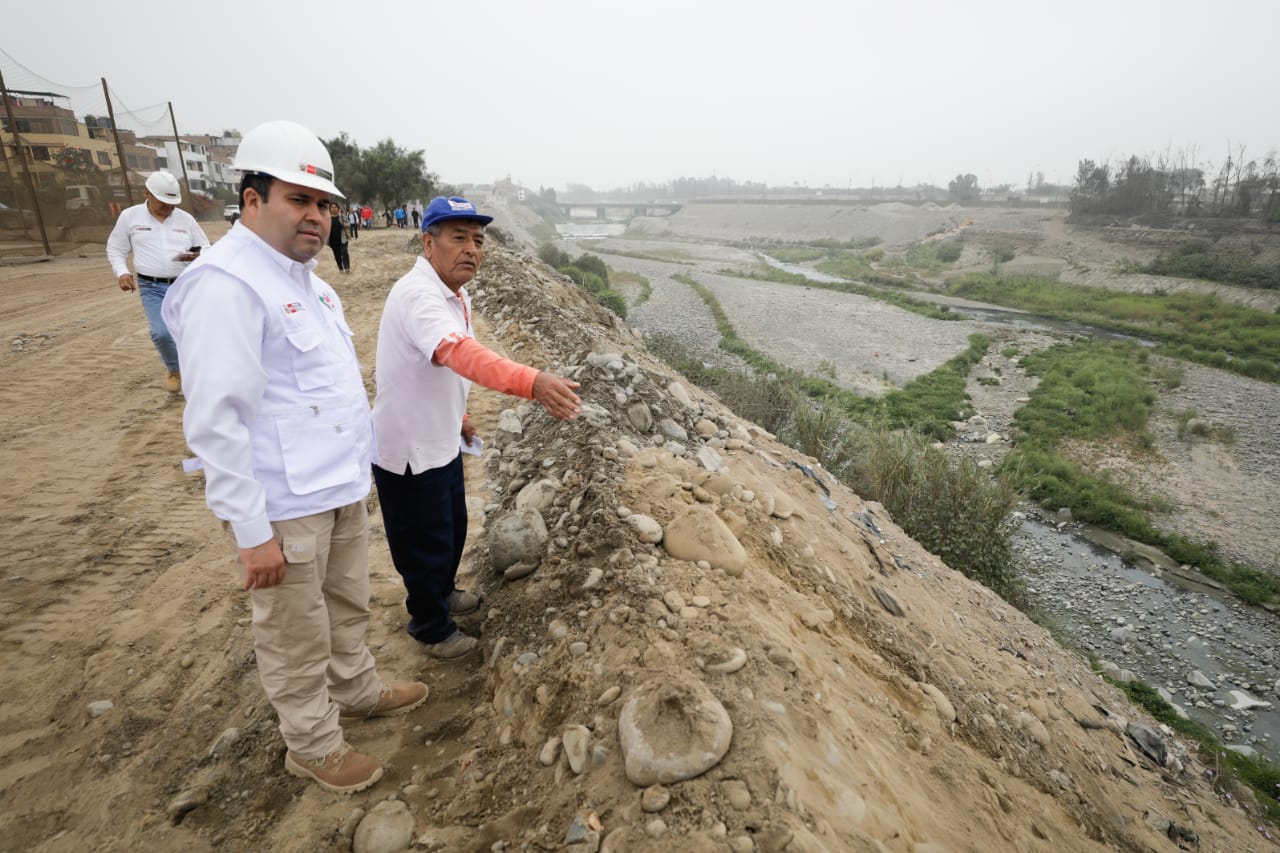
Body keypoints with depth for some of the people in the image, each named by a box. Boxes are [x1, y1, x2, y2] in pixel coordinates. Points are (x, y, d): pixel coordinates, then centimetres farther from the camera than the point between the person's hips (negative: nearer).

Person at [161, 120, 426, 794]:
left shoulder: (302, 276, 12)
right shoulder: (225, 284, -18)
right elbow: (215, 423, -21)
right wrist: (252, 532, -20)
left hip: (342, 488, 9)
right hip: (285, 508, -9)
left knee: (348, 606, 25)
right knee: (298, 637, 11)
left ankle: (356, 692, 47)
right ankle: (312, 746, 33)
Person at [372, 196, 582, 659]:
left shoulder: (455, 295, 5)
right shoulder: (418, 296, -28)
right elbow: (461, 353, -49)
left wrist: (457, 415, 23)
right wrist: (533, 382, -62)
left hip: (441, 443, 10)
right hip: (408, 451, -9)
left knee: (452, 528, 26)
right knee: (424, 543, 9)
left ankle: (442, 593, 51)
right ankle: (431, 627, 32)